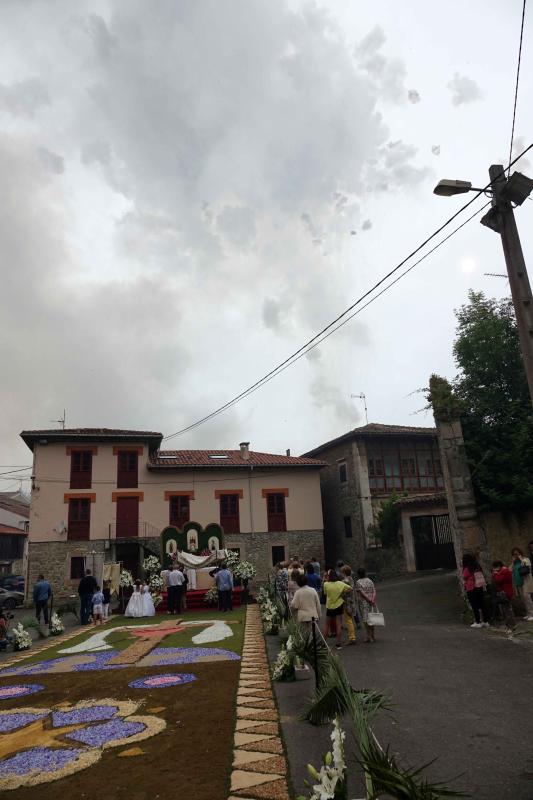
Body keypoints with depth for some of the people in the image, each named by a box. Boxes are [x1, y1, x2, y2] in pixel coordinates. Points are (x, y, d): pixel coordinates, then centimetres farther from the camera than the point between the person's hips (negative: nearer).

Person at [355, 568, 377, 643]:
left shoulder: (358, 582, -9)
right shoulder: (370, 581, 9)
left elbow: (362, 593, -14)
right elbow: (374, 591, 1)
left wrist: (369, 600, -12)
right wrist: (373, 599, -8)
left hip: (363, 602, -6)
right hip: (370, 602, 6)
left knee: (366, 619, 1)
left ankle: (369, 636, 3)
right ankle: (373, 636, 21)